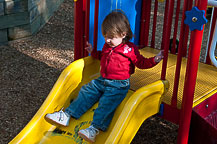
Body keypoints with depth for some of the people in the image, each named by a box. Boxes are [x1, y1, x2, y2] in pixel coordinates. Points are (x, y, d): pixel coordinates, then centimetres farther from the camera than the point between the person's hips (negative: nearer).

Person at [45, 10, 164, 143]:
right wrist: (93, 52, 32)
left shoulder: (130, 49, -7)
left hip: (118, 85, -7)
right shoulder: (108, 46, 14)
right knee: (86, 93, -3)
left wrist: (154, 60, -15)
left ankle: (95, 129, -36)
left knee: (106, 103, -26)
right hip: (102, 81, 7)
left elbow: (141, 62, -1)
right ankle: (67, 115, -2)